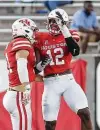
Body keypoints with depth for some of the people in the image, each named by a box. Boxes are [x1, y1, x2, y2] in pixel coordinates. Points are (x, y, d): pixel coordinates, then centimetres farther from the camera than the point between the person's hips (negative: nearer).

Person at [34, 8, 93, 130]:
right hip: (50, 83, 1)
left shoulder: (69, 35, 1)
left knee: (84, 113, -13)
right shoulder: (40, 38, 4)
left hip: (68, 80, -1)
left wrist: (64, 28, -22)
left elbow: (75, 51, -19)